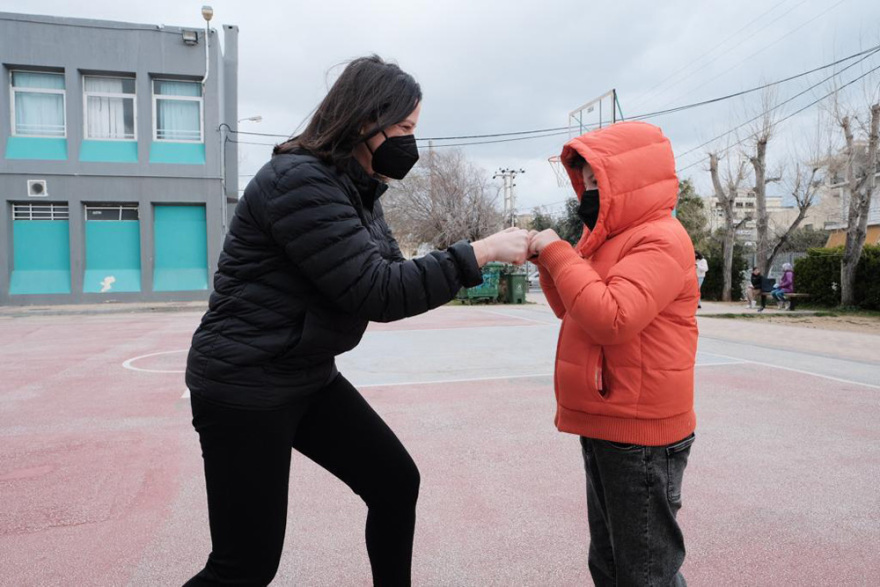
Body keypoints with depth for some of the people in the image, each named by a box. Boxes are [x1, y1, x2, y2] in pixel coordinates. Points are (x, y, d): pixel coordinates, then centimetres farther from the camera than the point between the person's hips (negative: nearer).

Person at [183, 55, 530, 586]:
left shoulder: (359, 188, 7)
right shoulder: (299, 181, -22)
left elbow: (392, 274, 9)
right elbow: (376, 293, -26)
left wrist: (479, 260, -3)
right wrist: (478, 253, -22)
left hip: (311, 377, 9)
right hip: (244, 388, -9)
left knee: (397, 483, 10)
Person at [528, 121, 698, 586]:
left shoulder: (659, 240, -17)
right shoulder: (612, 237, 13)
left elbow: (611, 318, -30)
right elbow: (572, 311, 18)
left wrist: (558, 253, -20)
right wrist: (549, 262, 3)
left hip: (641, 436, -10)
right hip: (602, 427, 10)